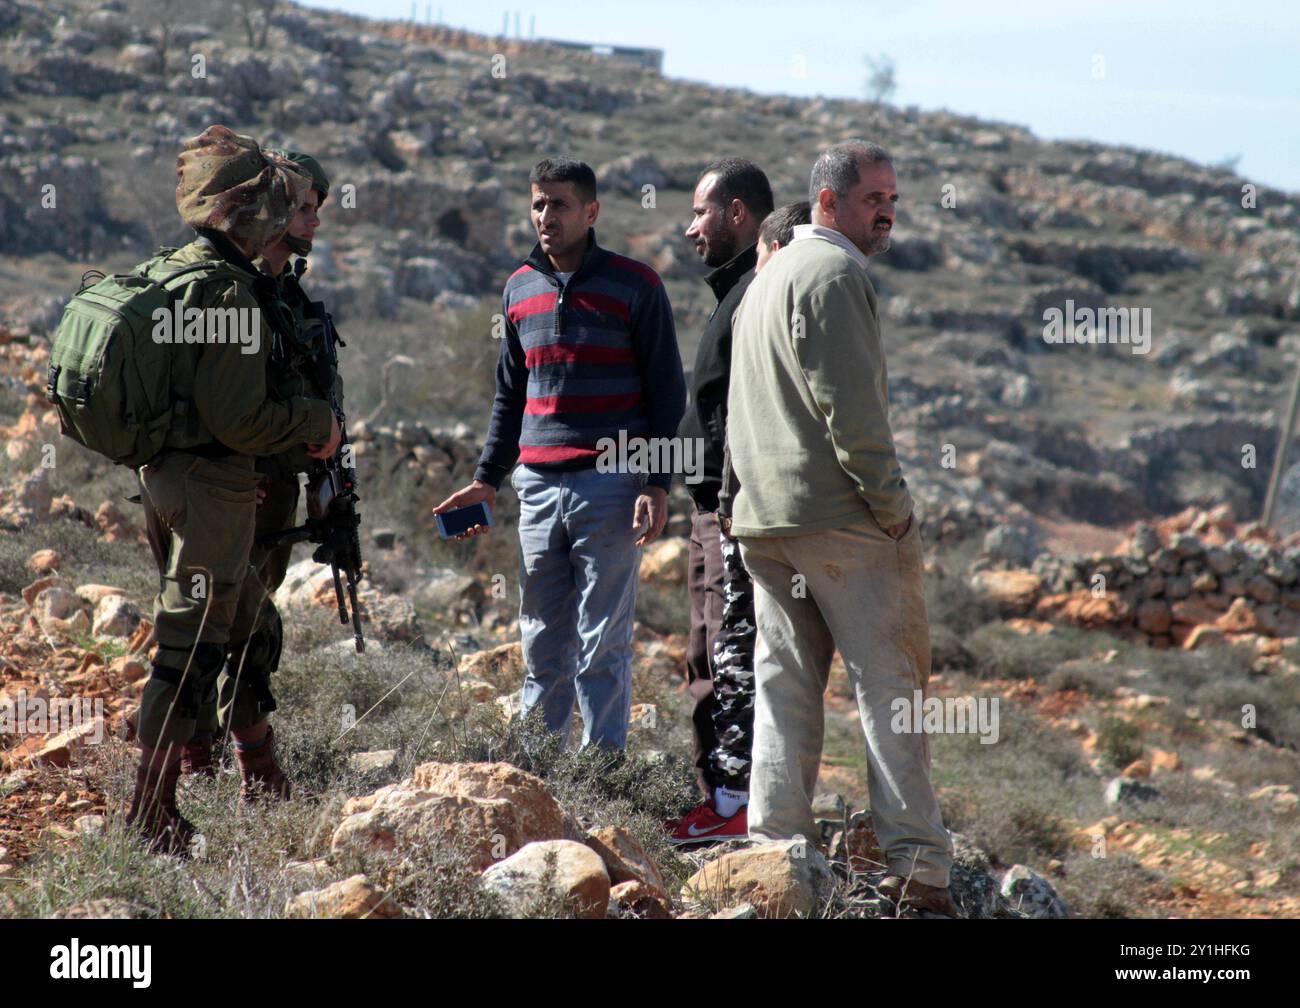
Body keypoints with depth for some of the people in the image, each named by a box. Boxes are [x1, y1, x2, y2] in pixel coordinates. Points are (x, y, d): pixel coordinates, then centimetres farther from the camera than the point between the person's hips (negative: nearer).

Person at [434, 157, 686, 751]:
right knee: (542, 647, 7)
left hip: (610, 487, -5)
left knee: (602, 649, -3)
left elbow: (667, 391, -1)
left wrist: (658, 484, -9)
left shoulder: (634, 286, -1)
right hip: (539, 486, 5)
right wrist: (487, 479, 20)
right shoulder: (520, 290, 14)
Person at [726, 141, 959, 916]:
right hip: (839, 517, -9)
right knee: (892, 684, -6)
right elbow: (850, 404, -17)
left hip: (765, 516, 9)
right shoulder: (833, 273, -10)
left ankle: (776, 847, 8)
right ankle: (917, 863, -8)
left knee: (786, 685, 9)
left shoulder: (767, 276, 22)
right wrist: (892, 504, -14)